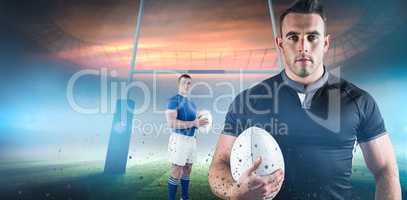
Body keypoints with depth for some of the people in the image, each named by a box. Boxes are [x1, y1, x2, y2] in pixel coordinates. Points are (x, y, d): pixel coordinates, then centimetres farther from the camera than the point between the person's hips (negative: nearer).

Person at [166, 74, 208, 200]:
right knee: (177, 173, -4)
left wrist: (199, 123, 4)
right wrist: (193, 123, -20)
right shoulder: (174, 100, -9)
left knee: (187, 171, 15)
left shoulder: (192, 103, 17)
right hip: (179, 139, -8)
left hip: (191, 139, 8)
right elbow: (171, 123, -21)